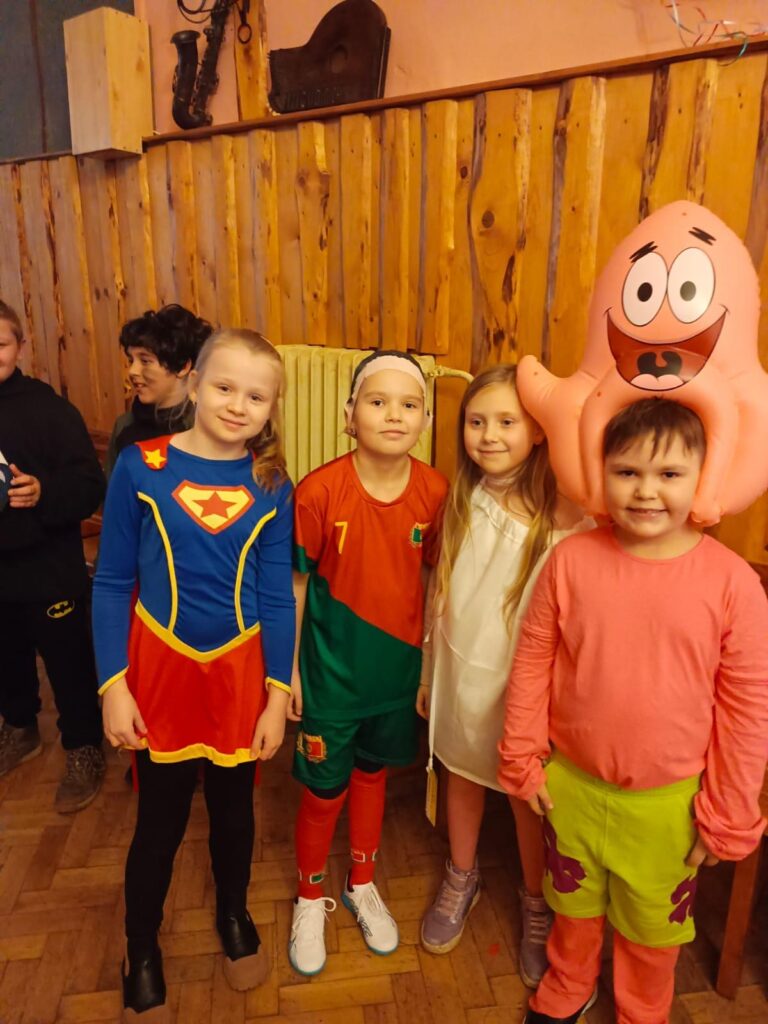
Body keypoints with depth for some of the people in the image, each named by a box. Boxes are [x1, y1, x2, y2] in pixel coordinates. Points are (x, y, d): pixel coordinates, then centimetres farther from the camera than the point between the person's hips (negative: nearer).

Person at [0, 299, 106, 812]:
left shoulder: (48, 407, -11)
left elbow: (90, 486, -15)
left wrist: (45, 493, -32)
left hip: (48, 571, -4)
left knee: (69, 665, 9)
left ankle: (84, 752, 29)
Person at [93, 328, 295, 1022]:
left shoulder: (271, 486, -6)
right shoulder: (141, 466, -10)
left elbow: (277, 597, -2)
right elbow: (111, 583, -5)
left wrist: (278, 695, -2)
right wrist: (114, 684, -7)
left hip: (241, 672, 2)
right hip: (161, 669, -1)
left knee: (234, 809, 20)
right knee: (159, 823, 13)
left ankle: (235, 915, 49)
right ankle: (142, 955, 41)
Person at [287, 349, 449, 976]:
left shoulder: (434, 491, -11)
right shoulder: (320, 492, -20)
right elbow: (295, 585, -11)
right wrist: (287, 670, -6)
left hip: (397, 666, 3)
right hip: (331, 671, -3)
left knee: (373, 772, 24)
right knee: (324, 790, 13)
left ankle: (363, 884, 49)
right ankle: (311, 899, 43)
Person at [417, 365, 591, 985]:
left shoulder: (561, 516, -18)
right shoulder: (461, 500, -3)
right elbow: (443, 591, 4)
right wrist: (429, 672, 9)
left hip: (522, 678, -4)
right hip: (460, 670, 4)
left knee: (528, 794, 14)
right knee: (462, 776, 22)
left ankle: (537, 904, 41)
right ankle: (461, 880, 48)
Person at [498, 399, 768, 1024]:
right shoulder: (571, 559, -14)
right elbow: (533, 662, -5)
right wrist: (522, 757, -1)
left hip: (668, 802, -1)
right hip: (572, 785, 2)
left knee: (653, 925, 24)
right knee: (574, 906, 27)